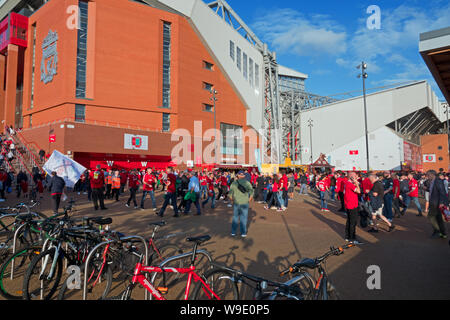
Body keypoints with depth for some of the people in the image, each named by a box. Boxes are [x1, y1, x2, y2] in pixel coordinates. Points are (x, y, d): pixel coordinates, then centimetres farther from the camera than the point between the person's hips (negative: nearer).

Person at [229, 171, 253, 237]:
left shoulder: (234, 183, -3)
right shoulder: (248, 183, -3)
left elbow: (230, 193, -3)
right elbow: (251, 193, -4)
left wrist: (232, 200, 11)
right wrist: (249, 201, 6)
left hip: (236, 203, 1)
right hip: (245, 203, -1)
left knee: (235, 217, 13)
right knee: (243, 218, 8)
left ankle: (233, 232, 18)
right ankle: (243, 233, 12)